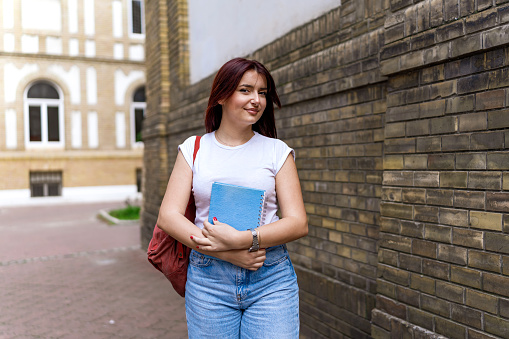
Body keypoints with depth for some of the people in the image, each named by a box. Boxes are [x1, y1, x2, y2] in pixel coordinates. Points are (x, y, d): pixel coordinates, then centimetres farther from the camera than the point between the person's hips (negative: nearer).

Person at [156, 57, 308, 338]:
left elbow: (298, 223, -1)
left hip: (271, 279, 0)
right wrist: (228, 253, -14)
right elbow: (168, 217, -2)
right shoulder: (193, 149, 6)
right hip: (207, 279, 1)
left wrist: (242, 239, -18)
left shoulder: (277, 151, 5)